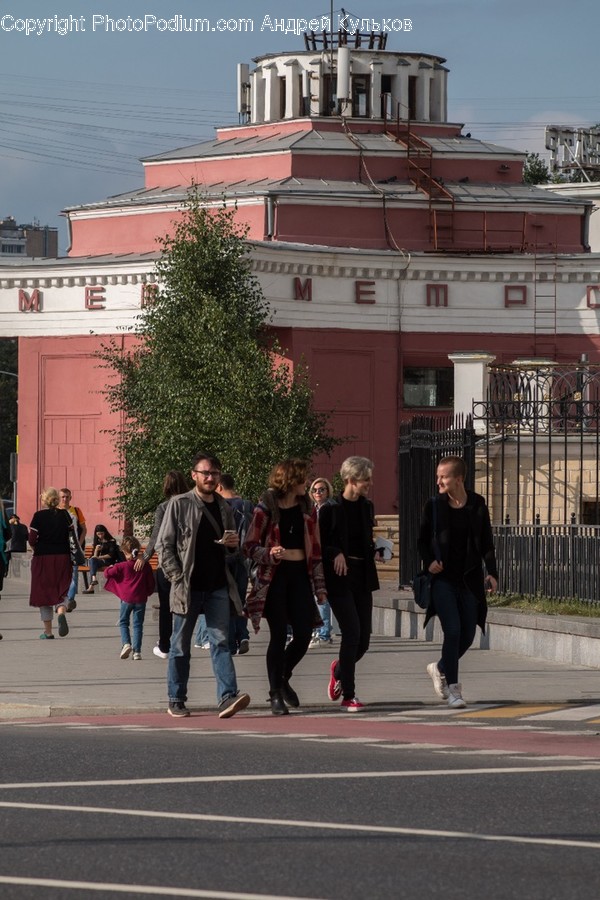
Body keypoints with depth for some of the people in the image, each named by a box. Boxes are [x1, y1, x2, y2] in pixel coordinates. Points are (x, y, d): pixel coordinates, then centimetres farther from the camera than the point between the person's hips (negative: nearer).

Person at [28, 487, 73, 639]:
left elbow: (32, 540, -10)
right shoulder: (64, 515, 2)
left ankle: (48, 631, 12)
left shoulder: (38, 516, -7)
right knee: (61, 591, 9)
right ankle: (61, 612, -26)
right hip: (63, 557, 2)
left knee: (44, 592, 9)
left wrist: (36, 548, 9)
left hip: (43, 557, -2)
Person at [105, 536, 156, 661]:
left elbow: (107, 573, -4)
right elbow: (151, 584, 4)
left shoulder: (122, 566, -9)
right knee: (138, 624, 6)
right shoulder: (145, 566, -2)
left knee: (123, 622, 12)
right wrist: (148, 592, 23)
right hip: (141, 599, 2)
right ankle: (137, 651, 2)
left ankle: (126, 643, -10)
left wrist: (109, 568, 19)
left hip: (126, 598, -2)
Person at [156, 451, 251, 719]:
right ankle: (176, 701, 13)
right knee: (180, 646, 5)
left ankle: (227, 697, -17)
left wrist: (234, 544, 0)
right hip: (188, 587, -3)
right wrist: (178, 579, -11)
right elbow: (164, 546, -3)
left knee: (221, 642, -7)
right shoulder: (179, 505, -1)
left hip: (218, 587, 3)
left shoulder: (224, 508, 13)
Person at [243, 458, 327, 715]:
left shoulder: (306, 510, 10)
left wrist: (320, 585, 9)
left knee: (304, 634, -1)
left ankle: (283, 678, 24)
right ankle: (276, 694, 5)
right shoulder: (266, 509, -5)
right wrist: (269, 554, -24)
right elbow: (249, 546, -4)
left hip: (300, 574, 5)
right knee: (279, 635, -5)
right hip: (274, 576, -5)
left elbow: (315, 549, 13)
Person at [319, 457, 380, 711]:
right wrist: (335, 554, -19)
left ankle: (339, 669, 36)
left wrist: (378, 548, 1)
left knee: (364, 638, 4)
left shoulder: (367, 507, 11)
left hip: (362, 577, 6)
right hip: (340, 578, -6)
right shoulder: (331, 509, -6)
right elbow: (319, 545, -3)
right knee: (352, 632, -14)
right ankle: (348, 695, -5)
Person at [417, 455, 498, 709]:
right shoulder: (434, 506, 0)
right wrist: (429, 561, -11)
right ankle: (452, 688, -5)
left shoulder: (477, 505, 2)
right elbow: (422, 540, 8)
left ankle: (440, 668, 33)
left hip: (469, 580, 2)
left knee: (467, 635, 5)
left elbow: (486, 543, 4)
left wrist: (492, 573, -8)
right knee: (452, 631, -14)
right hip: (442, 579, -2)